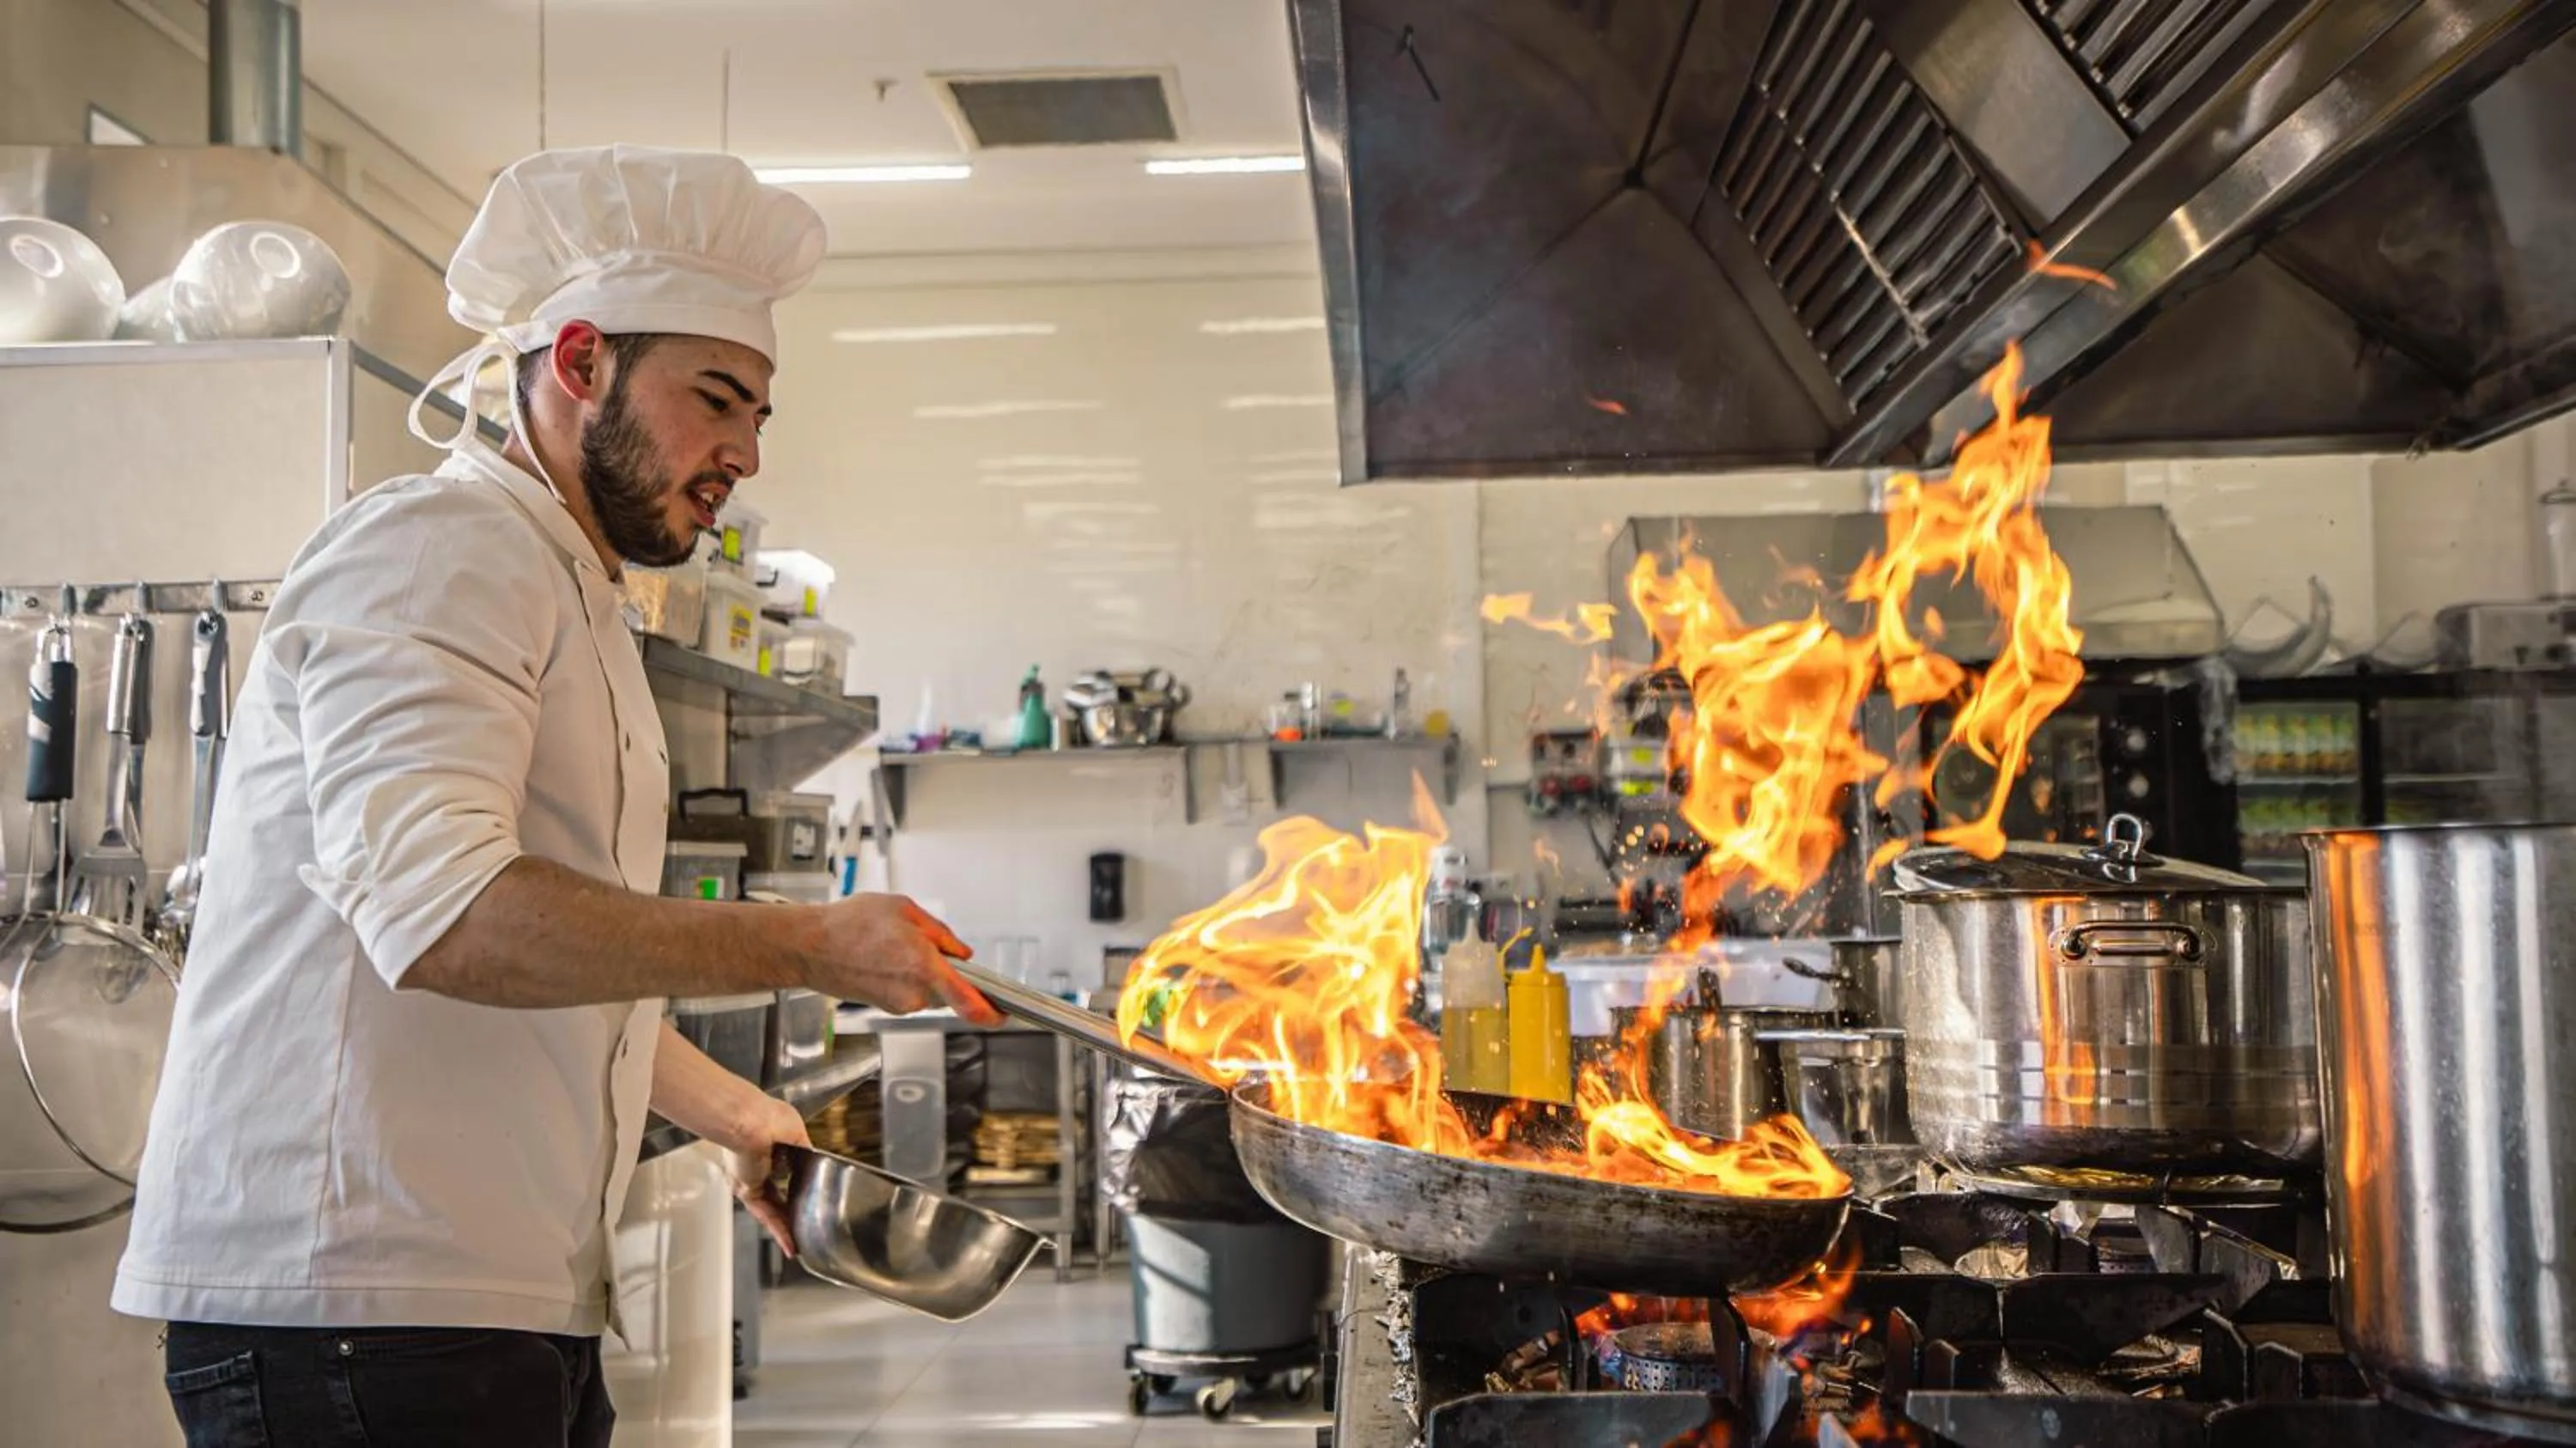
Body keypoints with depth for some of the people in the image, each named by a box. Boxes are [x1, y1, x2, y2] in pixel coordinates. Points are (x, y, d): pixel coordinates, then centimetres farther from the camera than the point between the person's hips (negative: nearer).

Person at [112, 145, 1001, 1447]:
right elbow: (442, 913, -26)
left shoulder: (572, 605, 22)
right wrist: (806, 946, -25)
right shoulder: (439, 549, -10)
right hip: (355, 1305, -9)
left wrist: (739, 1119, 24)